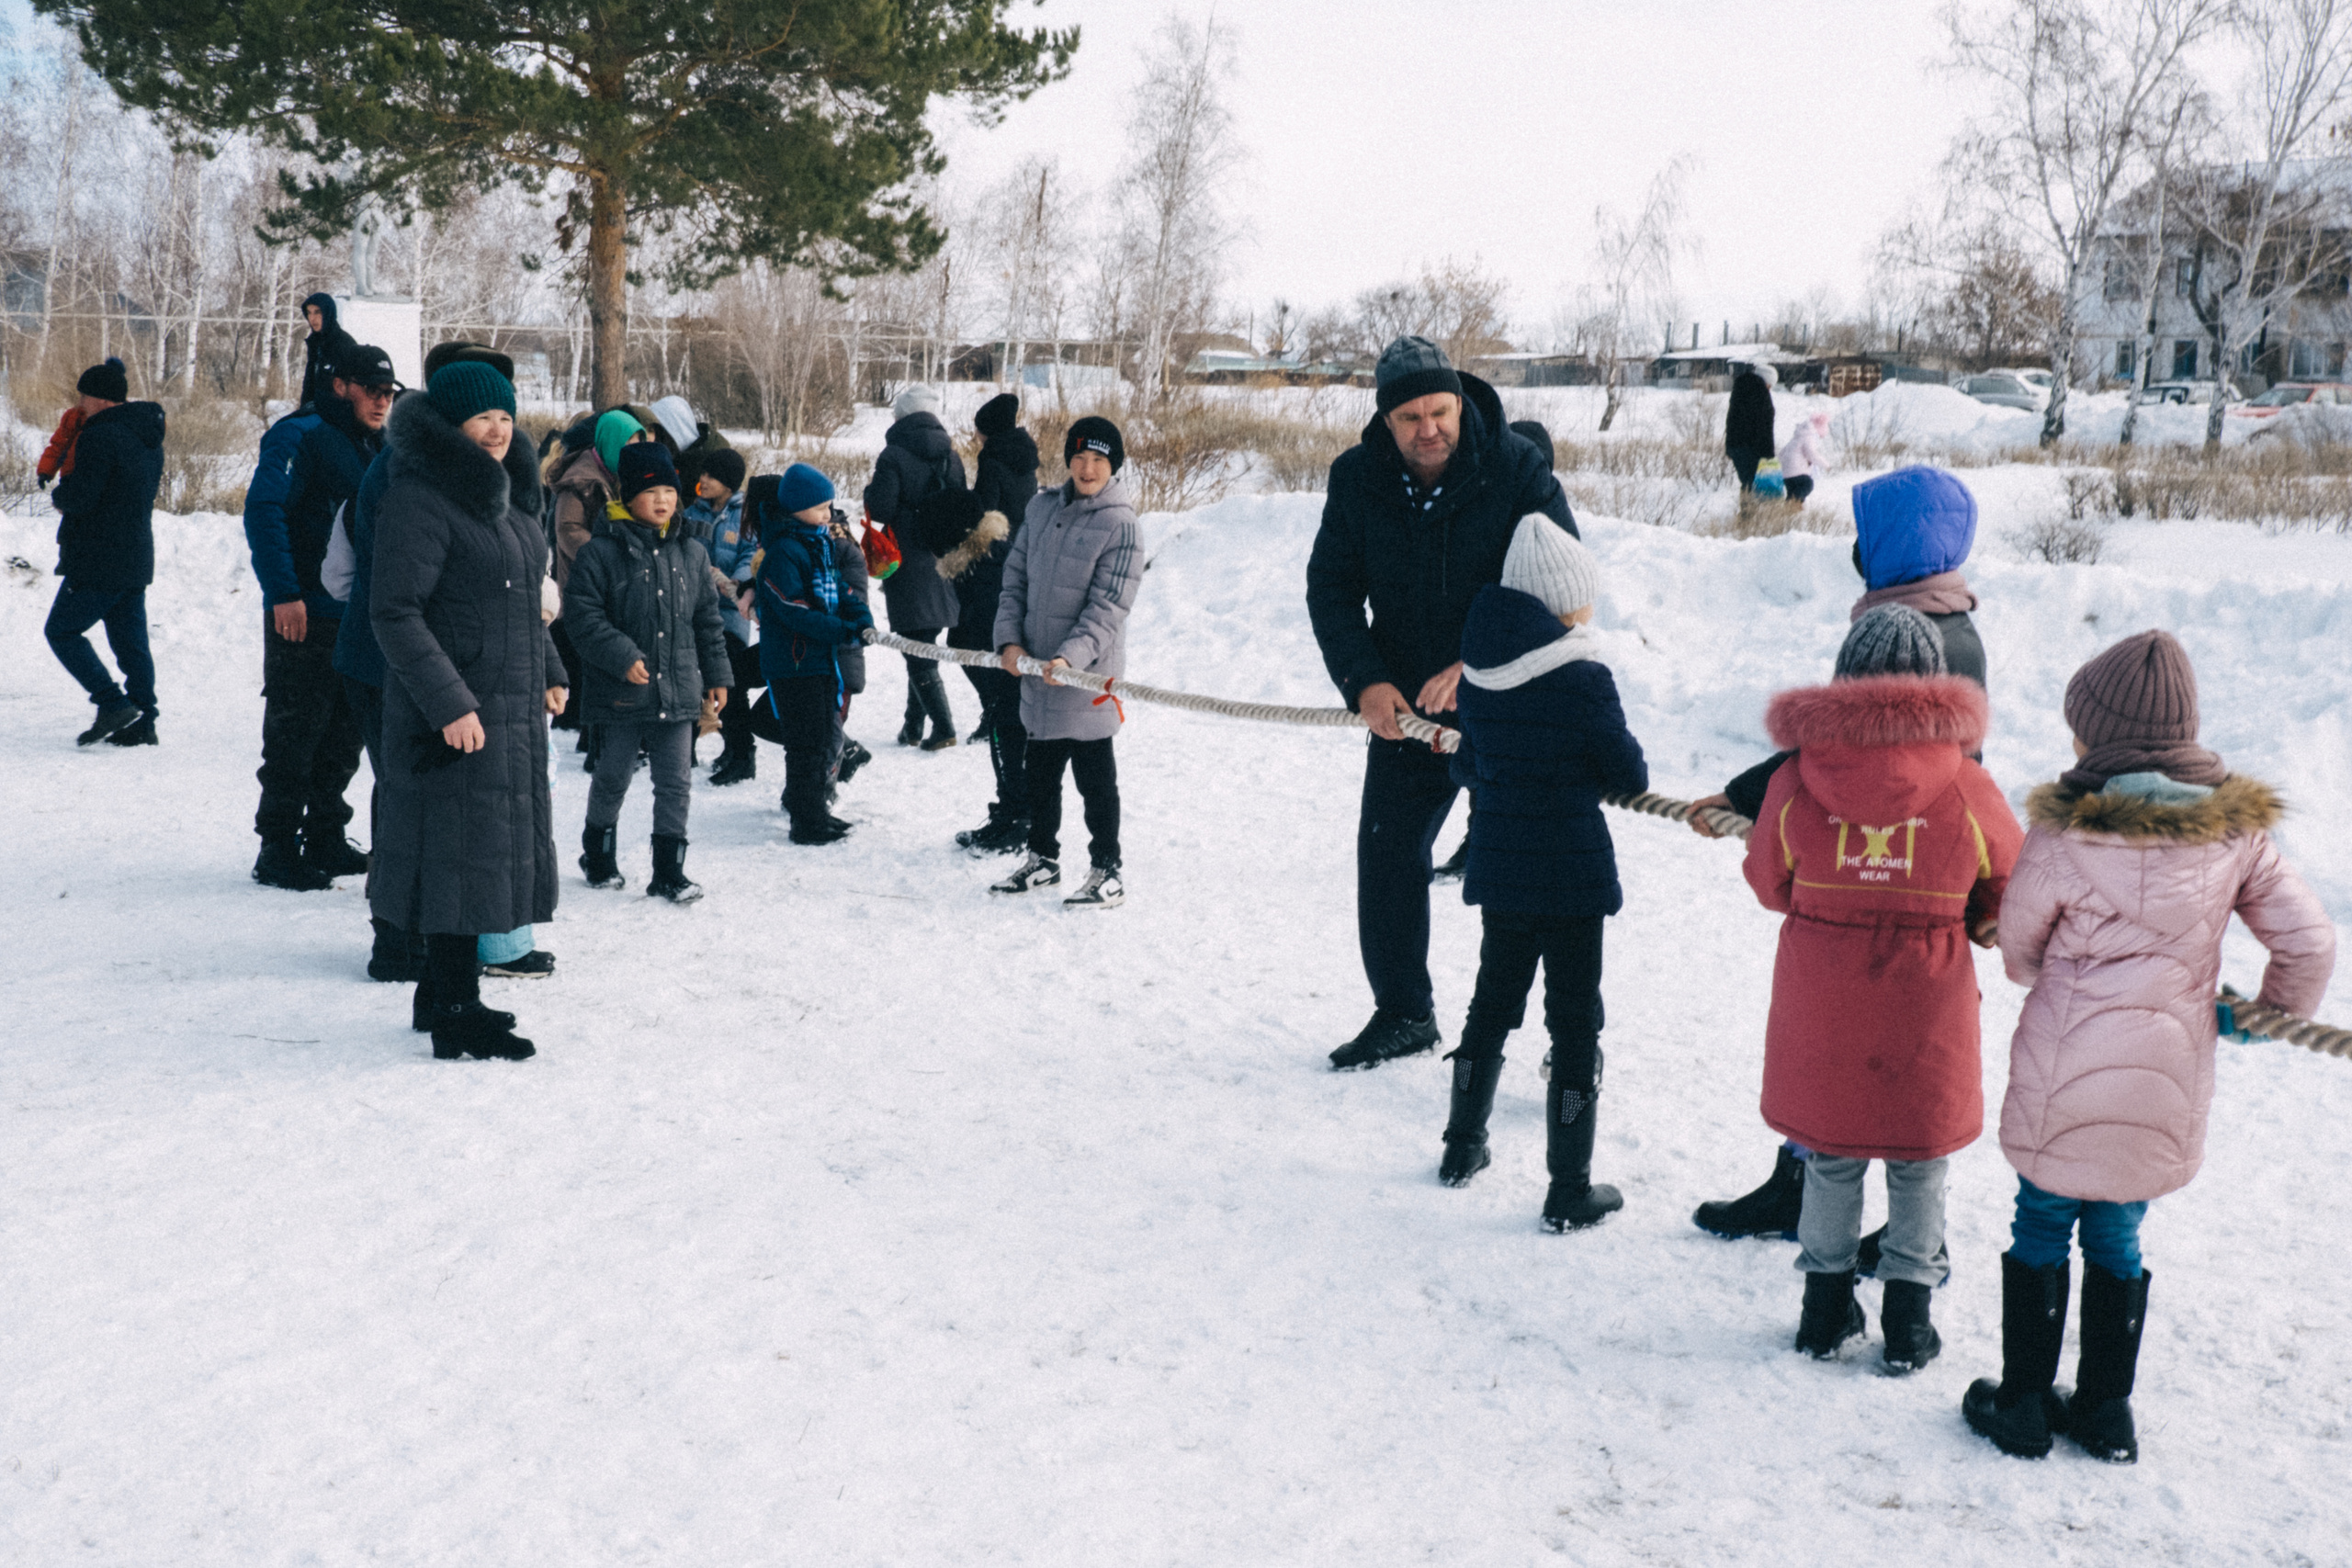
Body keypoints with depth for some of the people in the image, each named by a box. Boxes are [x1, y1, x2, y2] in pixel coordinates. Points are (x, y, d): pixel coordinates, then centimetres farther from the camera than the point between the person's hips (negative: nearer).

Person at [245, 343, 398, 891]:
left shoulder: (380, 448, 15)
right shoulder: (302, 437, -10)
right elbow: (263, 514, -17)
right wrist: (283, 593, -23)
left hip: (360, 618, 8)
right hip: (304, 616, -8)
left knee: (343, 736, 13)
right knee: (294, 735, -3)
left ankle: (326, 840, 23)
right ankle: (278, 850, 4)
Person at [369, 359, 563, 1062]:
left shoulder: (506, 492, 14)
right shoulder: (419, 498, -15)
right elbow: (395, 612, -20)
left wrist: (548, 671, 19)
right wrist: (449, 703, -23)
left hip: (513, 706, 9)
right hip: (457, 711, -9)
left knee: (493, 850, 14)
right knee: (461, 852, -5)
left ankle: (443, 994, 26)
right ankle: (455, 1016, 2)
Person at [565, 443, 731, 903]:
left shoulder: (692, 554, 7)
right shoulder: (600, 553, -9)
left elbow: (708, 620, 14)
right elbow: (582, 614, -12)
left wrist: (717, 675, 12)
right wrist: (622, 657, -20)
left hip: (678, 690, 4)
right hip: (620, 692, -4)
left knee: (676, 783, 5)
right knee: (613, 778, 11)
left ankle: (669, 870, 15)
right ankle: (599, 854, 32)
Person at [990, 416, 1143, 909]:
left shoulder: (1122, 526, -12)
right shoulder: (1042, 508, 6)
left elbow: (1108, 609, -16)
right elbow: (1015, 577, 10)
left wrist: (1069, 656, -27)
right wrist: (1009, 638, -3)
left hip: (1086, 674, -6)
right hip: (1035, 667, 6)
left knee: (1094, 776, 2)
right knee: (1038, 771, 17)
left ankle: (1107, 873, 13)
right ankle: (1043, 859, 32)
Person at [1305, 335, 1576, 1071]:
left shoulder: (1517, 467, -15)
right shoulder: (1357, 479, -5)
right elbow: (1331, 588, -1)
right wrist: (1366, 681, -17)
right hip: (1405, 704, 4)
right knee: (1386, 851, 7)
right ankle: (1402, 1011, 25)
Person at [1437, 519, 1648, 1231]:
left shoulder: (1474, 675, 0)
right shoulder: (1584, 679, -17)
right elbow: (1631, 776, -9)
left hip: (1498, 871, 6)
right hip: (1571, 877, -5)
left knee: (1493, 1000, 21)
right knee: (1575, 1021, 4)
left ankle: (1462, 1147, 33)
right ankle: (1570, 1191, 8)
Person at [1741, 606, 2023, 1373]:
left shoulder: (1795, 783, -11)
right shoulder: (1966, 788, -12)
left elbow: (1769, 883, 4)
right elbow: (2010, 892, 2)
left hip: (1822, 1006, 1)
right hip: (1925, 1008, -1)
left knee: (1830, 1158, 17)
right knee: (1919, 1165, 15)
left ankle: (1826, 1308, 28)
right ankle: (1907, 1323, 23)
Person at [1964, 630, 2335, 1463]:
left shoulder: (2065, 833, -17)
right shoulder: (2238, 831, -5)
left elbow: (2019, 947, -3)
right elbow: (2310, 939, 1)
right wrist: (2278, 1010, 20)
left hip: (2065, 1080, -4)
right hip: (2168, 1087, 4)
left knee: (2042, 1232, 13)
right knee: (2116, 1239, 18)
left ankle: (2022, 1406, 21)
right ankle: (2106, 1413, 27)